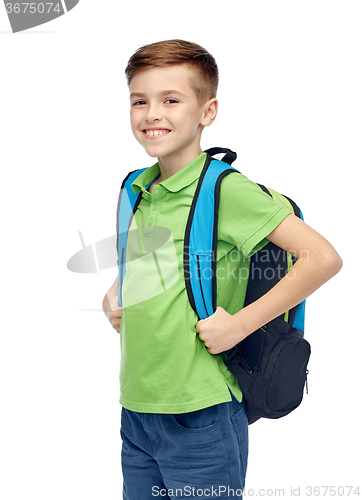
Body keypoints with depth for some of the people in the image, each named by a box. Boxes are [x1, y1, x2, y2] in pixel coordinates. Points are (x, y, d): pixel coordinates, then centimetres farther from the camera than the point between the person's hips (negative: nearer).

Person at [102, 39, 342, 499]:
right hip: (136, 409, 7)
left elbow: (323, 257, -19)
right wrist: (113, 298, 9)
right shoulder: (137, 190, 8)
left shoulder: (224, 189, -14)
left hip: (199, 416, -6)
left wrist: (239, 324, -18)